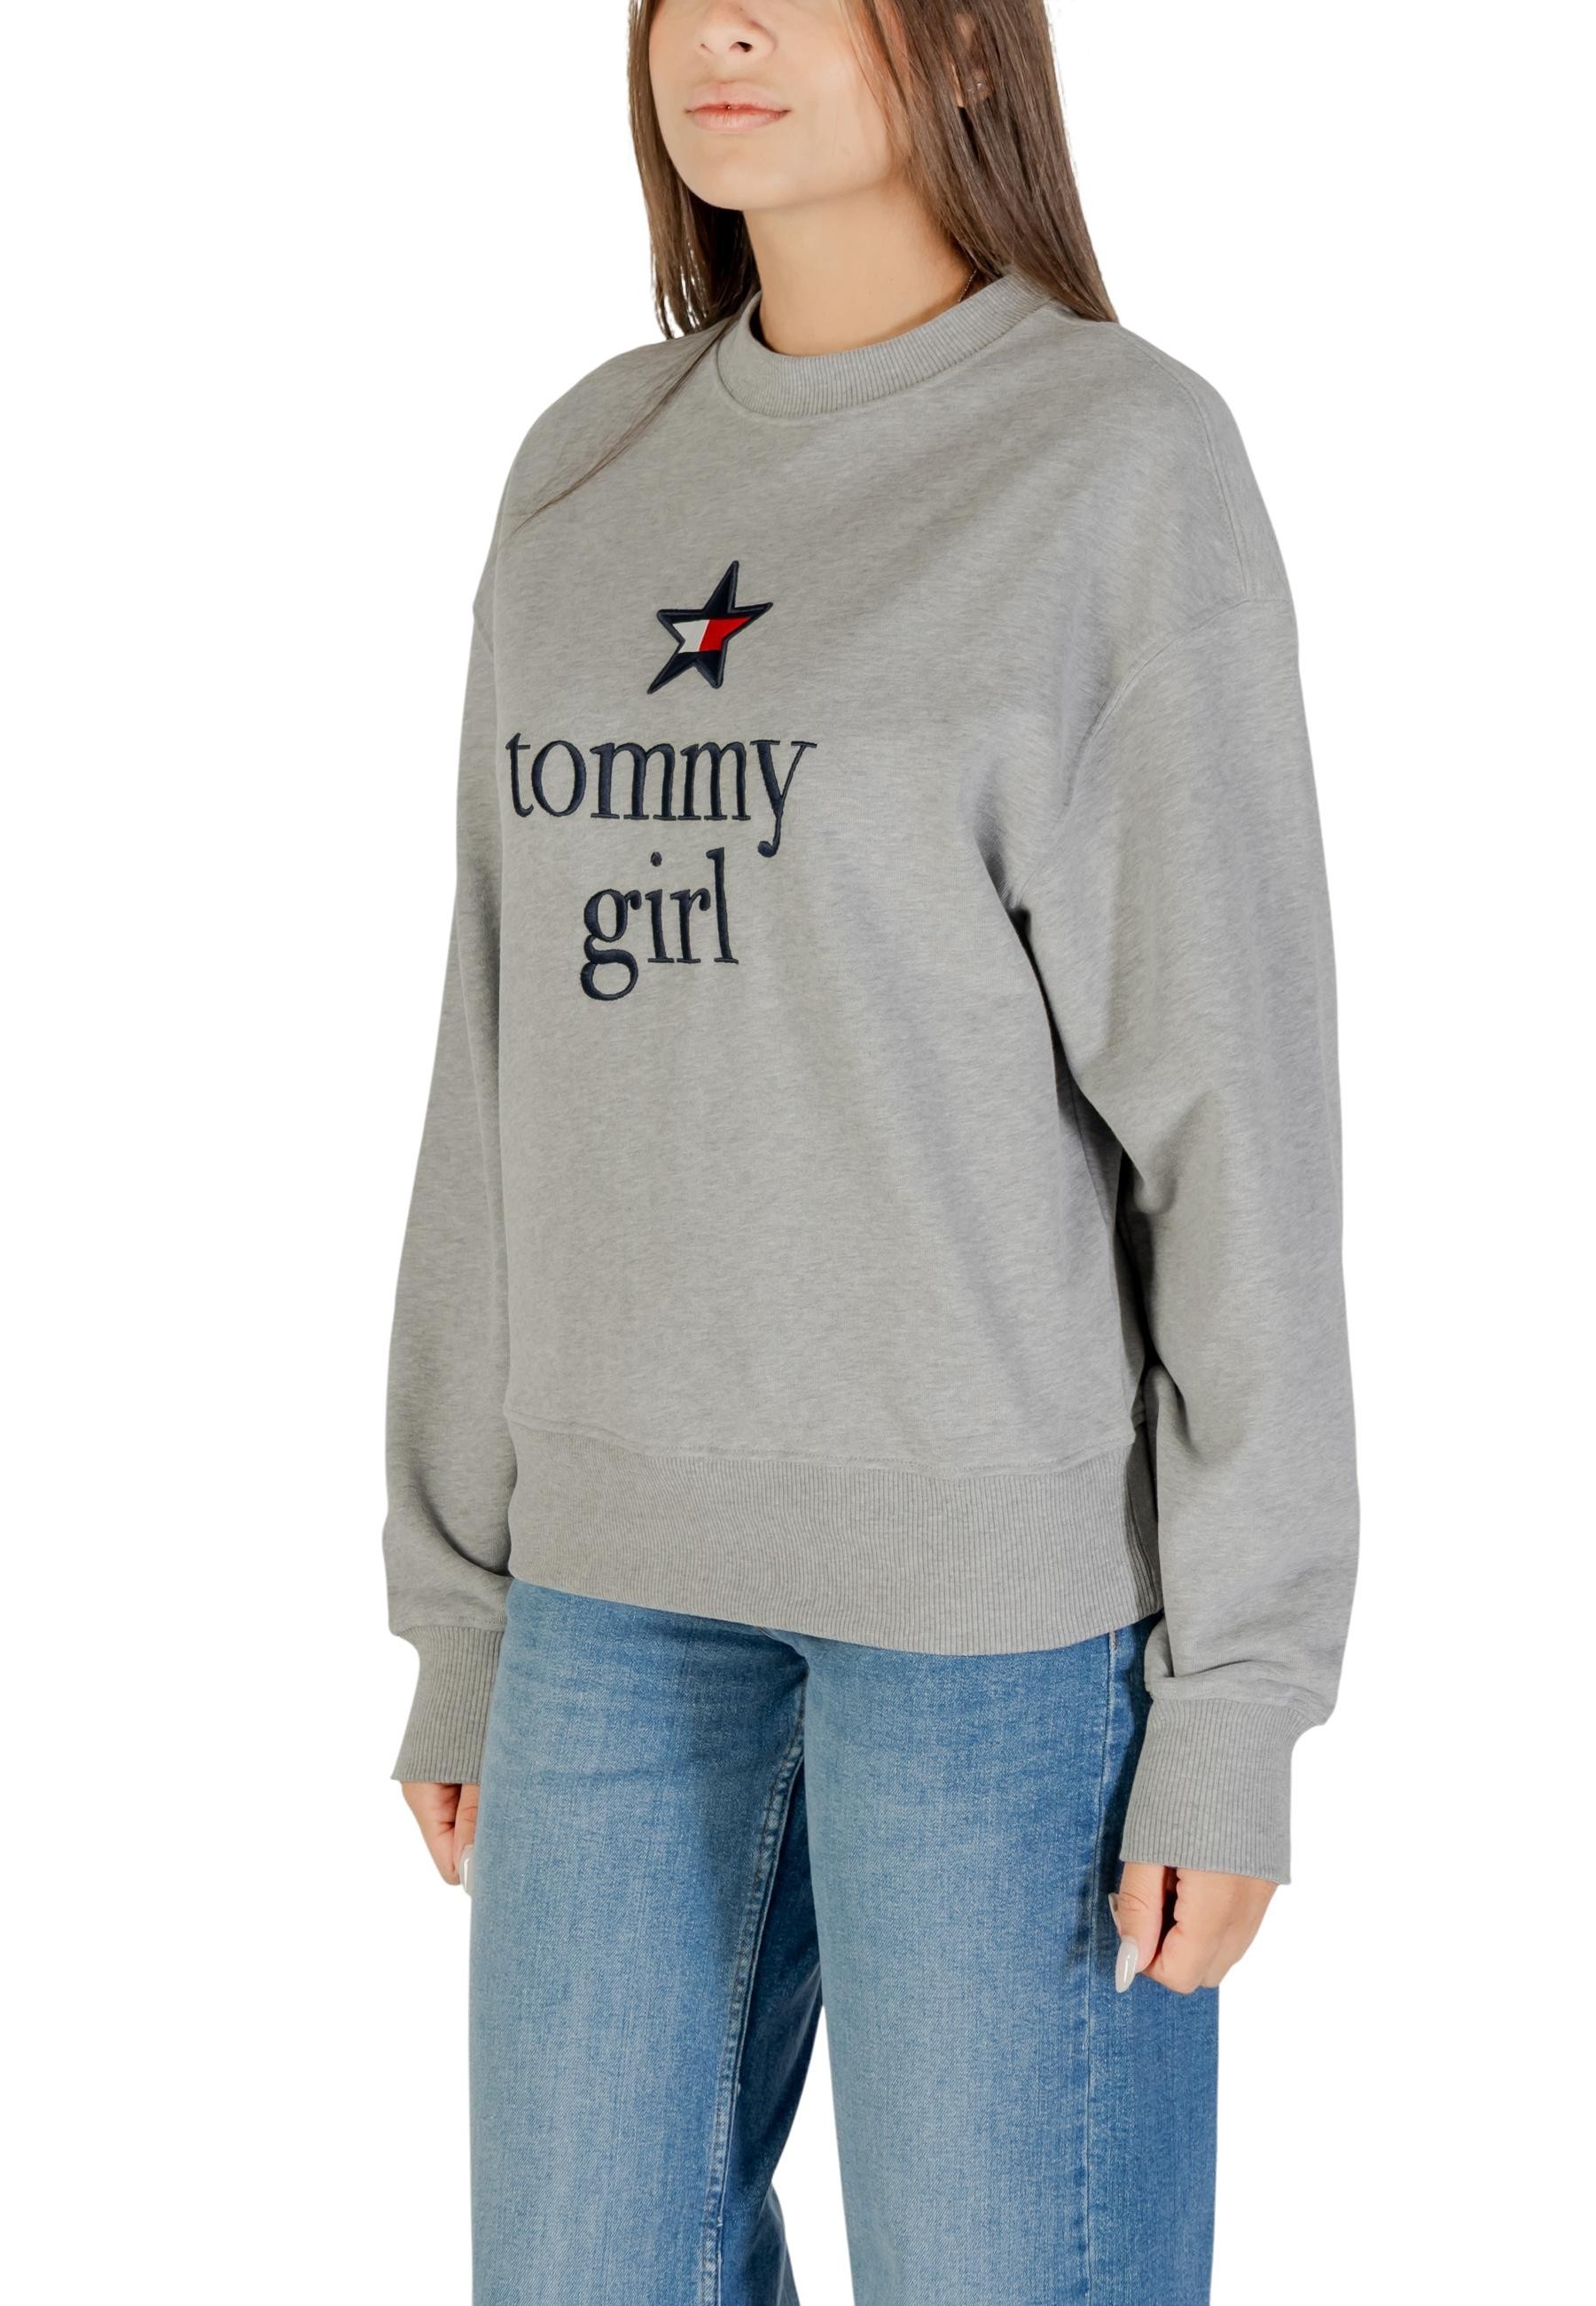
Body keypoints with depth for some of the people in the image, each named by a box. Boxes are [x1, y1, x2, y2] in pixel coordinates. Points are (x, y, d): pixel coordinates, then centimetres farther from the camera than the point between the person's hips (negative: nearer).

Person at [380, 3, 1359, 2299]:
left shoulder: (1132, 464, -7)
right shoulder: (588, 480, 10)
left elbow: (1240, 1090, -8)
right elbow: (517, 1063, 11)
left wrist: (1242, 1691, -11)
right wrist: (464, 1606, 11)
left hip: (1012, 1564, -5)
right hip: (639, 1555, 6)